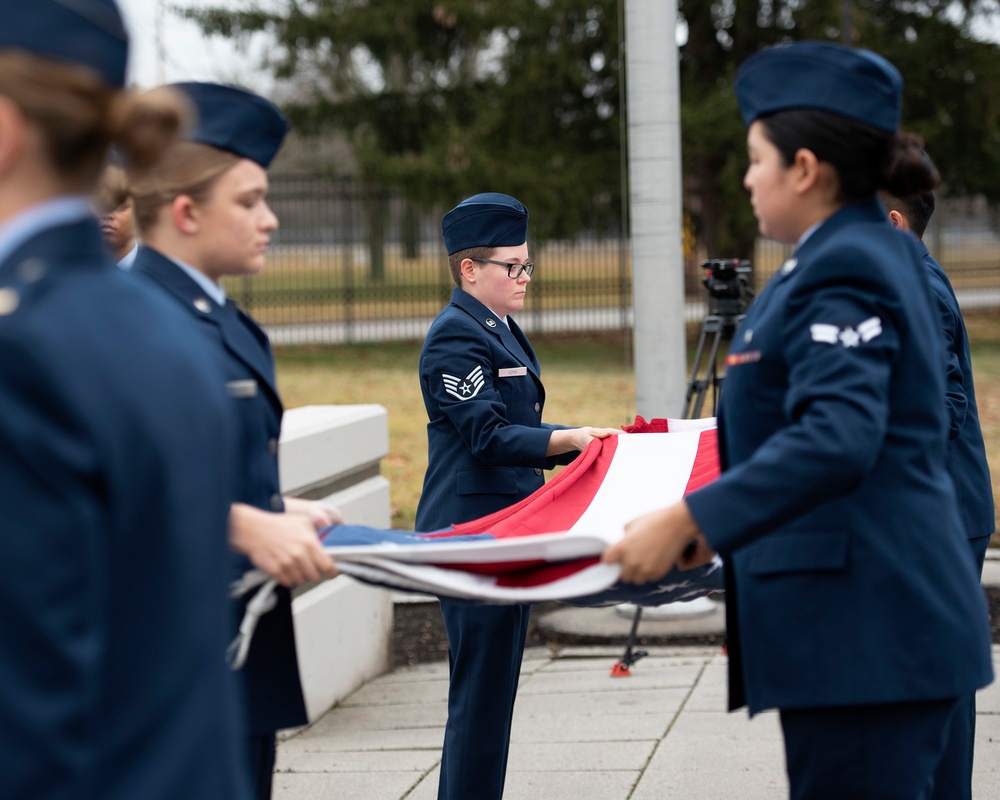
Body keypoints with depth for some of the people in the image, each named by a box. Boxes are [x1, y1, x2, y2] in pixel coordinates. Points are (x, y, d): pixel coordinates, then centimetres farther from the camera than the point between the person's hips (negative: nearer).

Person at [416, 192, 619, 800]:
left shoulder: (502, 330, 17)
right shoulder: (455, 337, -14)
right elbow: (487, 435, -21)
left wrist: (585, 443, 16)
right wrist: (568, 439, -27)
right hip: (472, 528, -10)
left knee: (496, 683, 13)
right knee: (481, 687, -8)